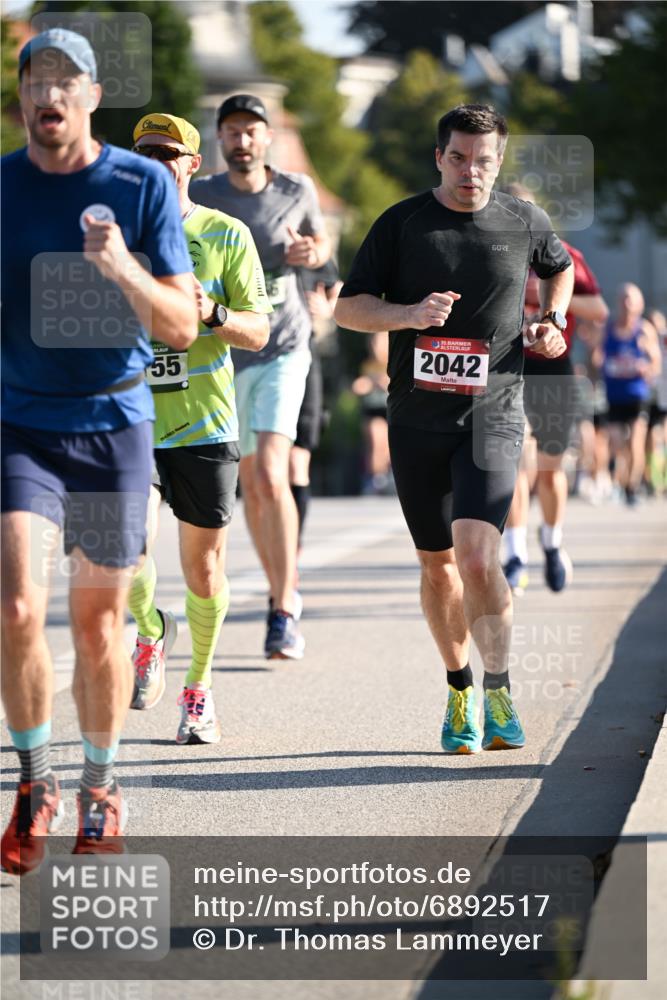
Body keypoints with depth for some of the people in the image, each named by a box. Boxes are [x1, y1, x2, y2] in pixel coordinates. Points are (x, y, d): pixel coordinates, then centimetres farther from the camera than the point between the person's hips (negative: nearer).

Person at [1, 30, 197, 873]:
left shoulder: (142, 187, -2)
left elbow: (182, 327, -5)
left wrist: (125, 271, -22)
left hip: (114, 423, 0)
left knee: (98, 620, 6)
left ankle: (100, 788, 24)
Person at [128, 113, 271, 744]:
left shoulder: (226, 235, 1)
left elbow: (258, 332, 0)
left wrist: (212, 314, -19)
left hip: (203, 423, -1)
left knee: (203, 570, 4)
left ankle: (199, 687, 26)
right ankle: (150, 631, 14)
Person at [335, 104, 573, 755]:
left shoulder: (524, 223, 4)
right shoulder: (401, 224, 1)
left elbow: (560, 267, 27)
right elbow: (347, 308, 0)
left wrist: (554, 322, 8)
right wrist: (409, 314, -17)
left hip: (492, 416, -1)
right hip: (417, 420, 2)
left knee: (477, 558, -19)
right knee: (437, 564, 10)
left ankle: (498, 688, -4)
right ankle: (459, 689, 29)